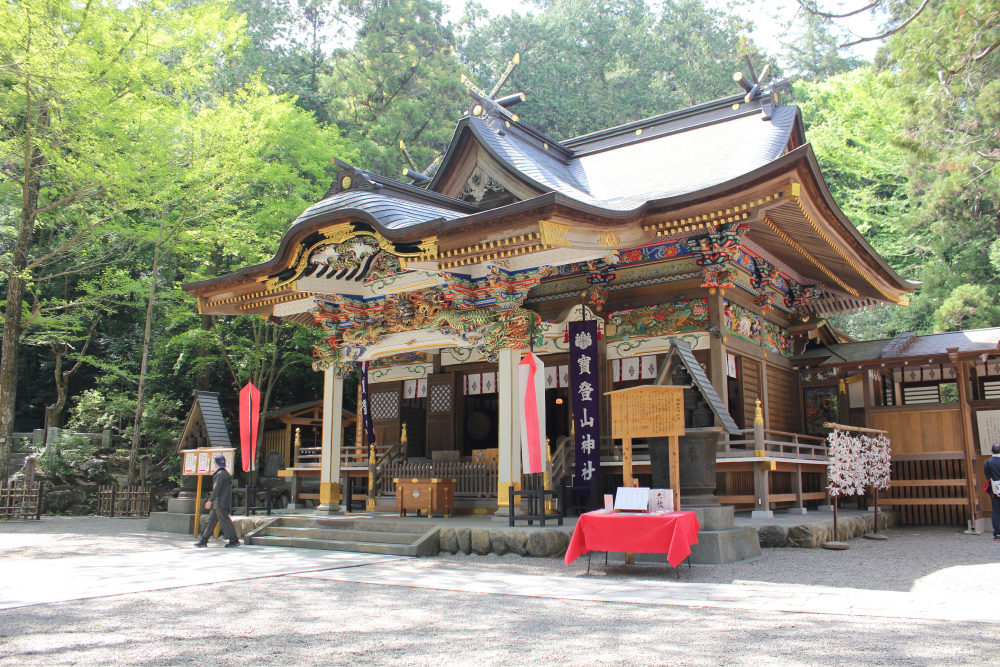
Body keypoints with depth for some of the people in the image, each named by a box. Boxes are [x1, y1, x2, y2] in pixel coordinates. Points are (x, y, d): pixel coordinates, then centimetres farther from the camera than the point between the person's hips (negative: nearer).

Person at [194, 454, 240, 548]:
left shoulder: (220, 474, -14)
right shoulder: (226, 473, 16)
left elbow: (216, 488, -18)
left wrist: (210, 500, -15)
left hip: (220, 503, -10)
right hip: (218, 503, 10)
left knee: (224, 521, -8)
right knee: (211, 519, 14)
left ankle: (234, 540, -7)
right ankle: (203, 540, 20)